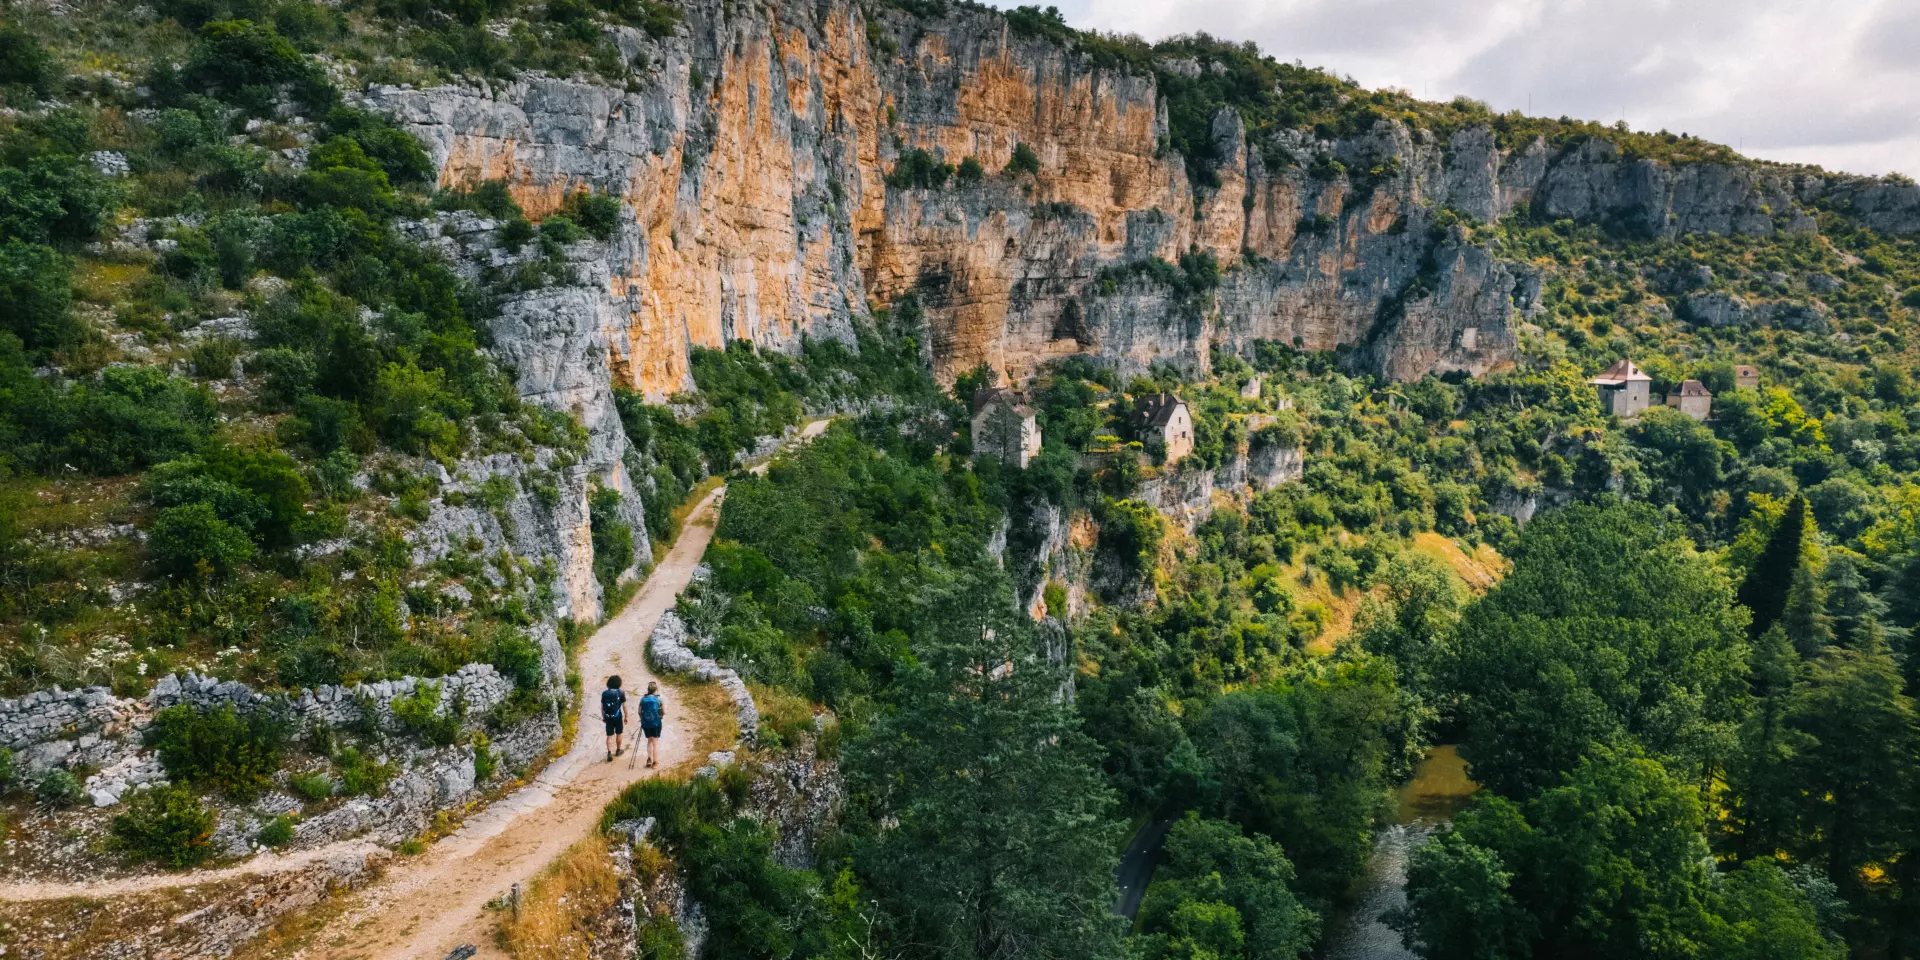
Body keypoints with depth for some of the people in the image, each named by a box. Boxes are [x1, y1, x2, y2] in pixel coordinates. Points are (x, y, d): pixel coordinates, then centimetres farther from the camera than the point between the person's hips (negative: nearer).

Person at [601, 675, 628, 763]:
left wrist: (603, 717, 16)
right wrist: (626, 717, 4)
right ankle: (618, 750, 30)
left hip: (608, 717, 2)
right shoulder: (621, 693, -8)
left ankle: (609, 753, -9)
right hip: (618, 716, -2)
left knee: (609, 736, 5)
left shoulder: (604, 693, 0)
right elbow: (624, 706, -6)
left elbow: (602, 707, 4)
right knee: (619, 733, 18)